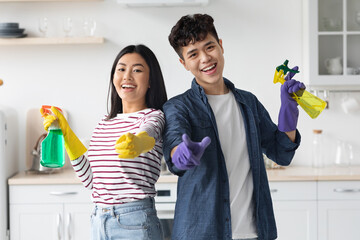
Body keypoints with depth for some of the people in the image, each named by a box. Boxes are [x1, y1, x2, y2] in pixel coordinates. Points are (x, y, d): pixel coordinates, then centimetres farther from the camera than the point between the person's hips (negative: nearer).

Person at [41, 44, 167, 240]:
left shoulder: (155, 117, -5)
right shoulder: (104, 124, 13)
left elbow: (147, 133, -30)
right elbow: (91, 180, 13)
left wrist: (137, 143, -53)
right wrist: (66, 134, 10)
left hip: (135, 224, -6)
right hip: (98, 222, 6)